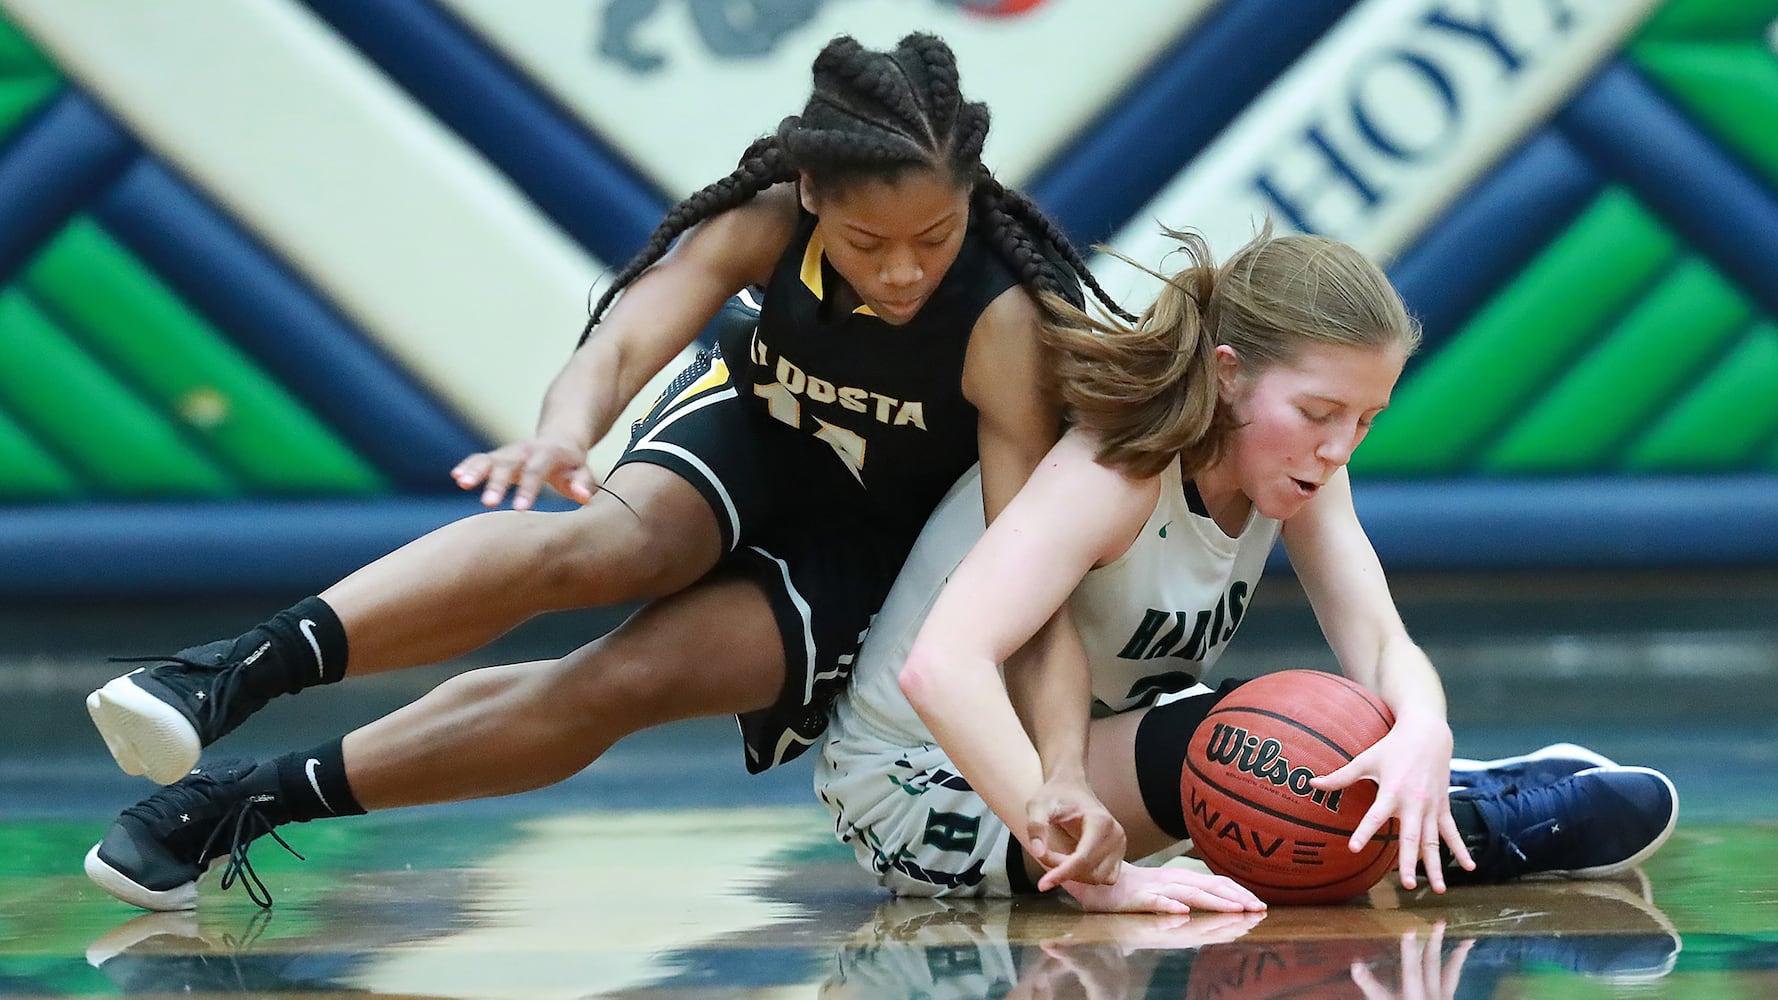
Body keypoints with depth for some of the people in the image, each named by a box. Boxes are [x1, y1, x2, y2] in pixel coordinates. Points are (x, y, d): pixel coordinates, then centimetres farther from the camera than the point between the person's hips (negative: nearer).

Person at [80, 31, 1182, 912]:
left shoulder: (1004, 323, -32)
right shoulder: (769, 221, -24)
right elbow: (625, 341, -36)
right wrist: (566, 428, -61)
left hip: (858, 560, -2)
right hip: (744, 436, 2)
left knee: (620, 684, -24)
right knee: (600, 539, -33)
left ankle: (249, 798, -21)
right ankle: (236, 670, -44)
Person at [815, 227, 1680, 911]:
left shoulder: (1295, 461, -8)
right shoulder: (1114, 476, -31)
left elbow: (1381, 645, -15)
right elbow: (941, 668, -43)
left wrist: (1422, 730, -40)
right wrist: (1084, 864, -51)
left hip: (1092, 752, 8)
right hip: (922, 798, -7)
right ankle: (1473, 822, -16)